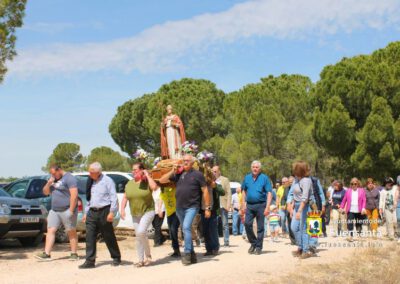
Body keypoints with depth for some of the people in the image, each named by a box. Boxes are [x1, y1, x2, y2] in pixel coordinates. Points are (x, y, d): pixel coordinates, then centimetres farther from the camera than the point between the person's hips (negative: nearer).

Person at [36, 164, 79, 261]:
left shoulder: (69, 178, -10)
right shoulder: (53, 179, 16)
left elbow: (74, 195, -18)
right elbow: (45, 192, 17)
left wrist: (71, 210, -22)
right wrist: (49, 183, -2)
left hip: (67, 210, -8)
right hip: (54, 210, 8)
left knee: (71, 232, 0)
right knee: (50, 231, -1)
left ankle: (74, 254, 6)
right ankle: (46, 254, -4)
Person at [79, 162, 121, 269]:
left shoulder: (107, 181, -6)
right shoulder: (90, 182, 13)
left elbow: (114, 197, -9)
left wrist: (112, 212, -15)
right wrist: (86, 212, 15)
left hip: (104, 211, -5)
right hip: (92, 212, 6)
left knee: (109, 237, 5)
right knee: (90, 237, -3)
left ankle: (116, 258, 20)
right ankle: (90, 261, 1)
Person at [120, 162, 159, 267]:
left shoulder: (147, 181, -7)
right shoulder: (129, 183, 9)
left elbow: (154, 187, -28)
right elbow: (125, 197, 12)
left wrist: (147, 175, -19)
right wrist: (122, 209, -2)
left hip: (147, 211, -6)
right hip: (135, 214, 6)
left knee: (141, 232, -23)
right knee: (138, 236, 8)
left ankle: (148, 255, -5)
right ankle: (141, 260, 16)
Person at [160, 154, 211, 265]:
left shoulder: (197, 174, -1)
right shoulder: (178, 174, 10)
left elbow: (205, 191, -2)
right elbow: (162, 180, 11)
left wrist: (207, 208, -5)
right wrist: (172, 172, -1)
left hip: (192, 207, -6)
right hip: (179, 208, 6)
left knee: (186, 227, -22)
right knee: (186, 230, 12)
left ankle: (187, 253, -18)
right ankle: (192, 256, 22)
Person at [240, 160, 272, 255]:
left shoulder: (264, 178, -2)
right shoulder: (247, 178, 9)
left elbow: (269, 193, -5)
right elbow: (244, 191, 17)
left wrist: (267, 207, -13)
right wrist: (243, 205, 10)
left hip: (261, 205, -3)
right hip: (249, 205, 3)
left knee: (260, 227, 2)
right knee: (247, 224, -7)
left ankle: (258, 247, 12)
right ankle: (253, 243, 14)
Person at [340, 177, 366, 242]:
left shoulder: (362, 190, 2)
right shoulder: (348, 191, 5)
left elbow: (364, 200, -1)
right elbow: (344, 200, 9)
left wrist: (363, 208, -13)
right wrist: (341, 207, 5)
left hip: (359, 211, 0)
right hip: (350, 210, 0)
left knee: (359, 223, 12)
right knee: (350, 223, -11)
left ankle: (359, 235, 33)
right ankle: (351, 236, -7)